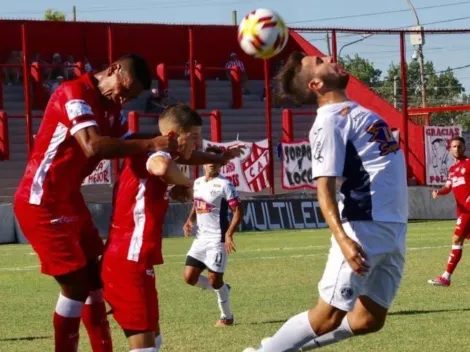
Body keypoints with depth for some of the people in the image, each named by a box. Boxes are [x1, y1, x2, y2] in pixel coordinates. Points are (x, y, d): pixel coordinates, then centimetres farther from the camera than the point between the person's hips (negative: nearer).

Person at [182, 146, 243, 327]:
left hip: (217, 239, -7)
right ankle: (222, 289, 26)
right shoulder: (198, 183, 10)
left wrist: (229, 234, -23)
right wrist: (190, 221, 6)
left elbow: (238, 210, -13)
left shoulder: (224, 184, -11)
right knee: (190, 277, 2)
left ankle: (227, 317, 14)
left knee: (215, 279, -4)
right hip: (200, 238, 7)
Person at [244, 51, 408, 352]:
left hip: (393, 227, 9)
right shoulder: (330, 121, -11)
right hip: (366, 227, -9)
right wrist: (342, 238, -32)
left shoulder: (354, 111, 16)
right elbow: (325, 186, -20)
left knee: (369, 320, 9)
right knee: (329, 315, -6)